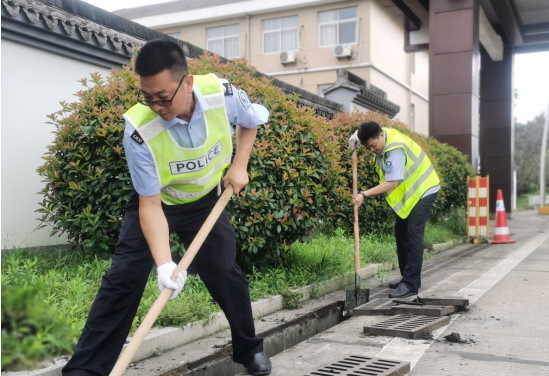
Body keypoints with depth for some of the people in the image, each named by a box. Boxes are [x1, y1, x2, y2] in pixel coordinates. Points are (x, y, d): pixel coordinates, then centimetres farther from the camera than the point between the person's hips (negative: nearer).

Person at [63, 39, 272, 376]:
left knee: (225, 273, 3)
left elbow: (250, 121, -1)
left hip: (206, 199, 2)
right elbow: (150, 205, -30)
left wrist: (239, 166, -10)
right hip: (156, 203, -2)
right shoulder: (140, 129, -34)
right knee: (124, 279, -10)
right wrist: (164, 263, -40)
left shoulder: (223, 94, -28)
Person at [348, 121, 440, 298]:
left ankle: (411, 284, -15)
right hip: (408, 191, 10)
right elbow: (366, 130, 18)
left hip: (424, 190, -10)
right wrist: (356, 136, -5)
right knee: (401, 231, 11)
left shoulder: (395, 149, -32)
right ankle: (408, 277, 19)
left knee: (414, 234, -15)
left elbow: (392, 182, -39)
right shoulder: (379, 134, -6)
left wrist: (364, 195, -42)